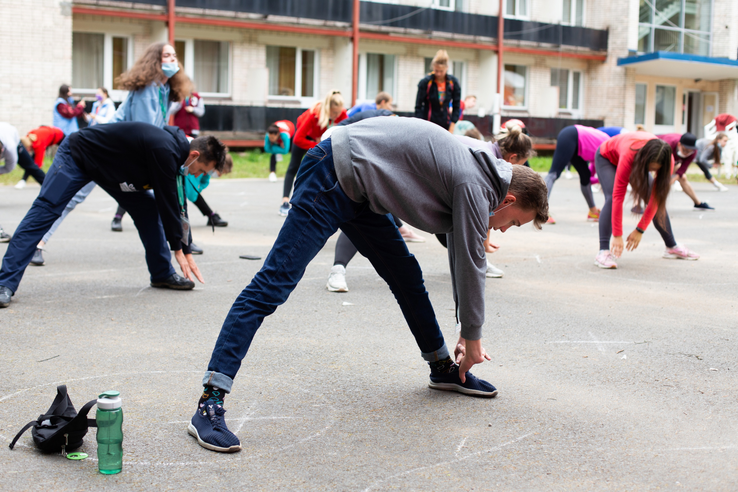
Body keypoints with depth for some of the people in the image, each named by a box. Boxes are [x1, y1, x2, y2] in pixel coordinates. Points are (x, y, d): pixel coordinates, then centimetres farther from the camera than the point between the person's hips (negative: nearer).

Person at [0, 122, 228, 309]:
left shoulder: (174, 155, -3)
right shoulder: (163, 150, -32)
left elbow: (179, 206, 4)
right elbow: (166, 202, -26)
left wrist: (187, 252, 6)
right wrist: (178, 249, -16)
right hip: (77, 156, -9)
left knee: (147, 207, -1)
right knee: (44, 212, -15)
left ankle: (162, 274, 8)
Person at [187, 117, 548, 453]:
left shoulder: (475, 179, 14)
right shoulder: (474, 188, -14)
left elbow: (464, 264, 24)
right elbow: (470, 268, -8)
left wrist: (469, 333, 29)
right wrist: (473, 339, 7)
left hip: (358, 189, 10)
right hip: (332, 177, -10)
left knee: (406, 275, 15)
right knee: (273, 284, -17)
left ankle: (442, 368, 32)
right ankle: (210, 403, -21)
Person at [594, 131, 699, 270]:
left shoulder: (666, 160, -33)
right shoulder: (629, 155, -45)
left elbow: (656, 199, -26)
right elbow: (618, 197, -42)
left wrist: (640, 230, -29)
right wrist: (617, 236, -41)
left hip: (637, 162, 4)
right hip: (607, 157, -4)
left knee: (657, 200, -4)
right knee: (611, 198, -28)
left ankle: (672, 247, 12)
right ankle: (603, 252, -32)